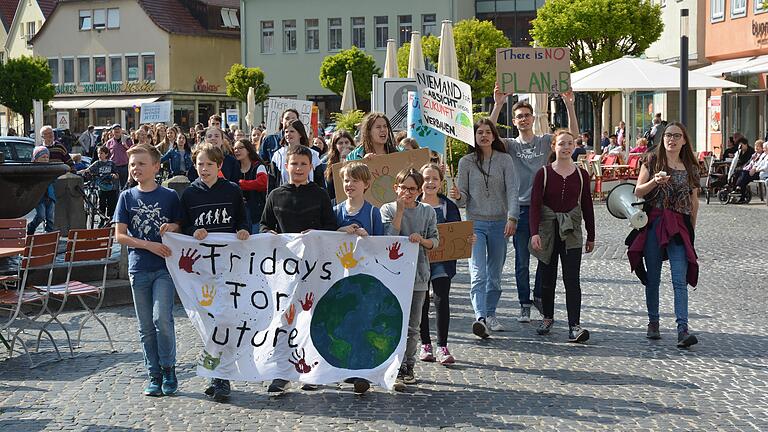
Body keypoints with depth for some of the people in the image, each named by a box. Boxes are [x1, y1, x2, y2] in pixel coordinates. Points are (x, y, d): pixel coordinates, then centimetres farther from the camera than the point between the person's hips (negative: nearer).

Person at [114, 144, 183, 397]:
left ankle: (168, 369, 2)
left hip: (164, 266, -2)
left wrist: (173, 227, -14)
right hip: (139, 268, 2)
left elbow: (182, 228, 9)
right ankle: (154, 376, 16)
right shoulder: (127, 197, 6)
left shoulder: (169, 196, 2)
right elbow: (120, 236, 0)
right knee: (146, 326, 7)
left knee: (162, 317, -16)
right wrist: (149, 245, -12)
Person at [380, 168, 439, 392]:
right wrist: (400, 211, -13)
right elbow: (389, 238, -11)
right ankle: (398, 370, -5)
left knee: (413, 325, 10)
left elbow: (435, 241, 6)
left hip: (418, 274, 2)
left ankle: (408, 366, 21)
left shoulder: (427, 211, 7)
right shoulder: (388, 209, 1)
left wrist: (421, 240, -15)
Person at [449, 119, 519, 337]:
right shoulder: (466, 162, 2)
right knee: (478, 273, -14)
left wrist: (512, 218, -18)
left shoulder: (505, 160, 2)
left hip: (500, 223, 1)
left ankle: (491, 315, 23)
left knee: (495, 274, 9)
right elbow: (464, 197, 3)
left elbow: (512, 190, -6)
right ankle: (480, 317, -23)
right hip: (475, 223, -1)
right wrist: (458, 196, -21)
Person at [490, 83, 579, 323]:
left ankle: (539, 296, 28)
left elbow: (573, 135, -3)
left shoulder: (545, 142, 8)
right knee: (522, 261, 4)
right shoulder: (510, 145, 4)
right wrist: (498, 105, -22)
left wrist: (569, 106, -14)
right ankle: (525, 305, 13)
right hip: (520, 208, -1)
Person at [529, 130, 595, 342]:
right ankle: (548, 317, 31)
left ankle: (574, 326, -12)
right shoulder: (544, 173, -2)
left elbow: (587, 206, 10)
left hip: (571, 231, 0)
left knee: (572, 280, -8)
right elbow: (535, 204, -8)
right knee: (547, 277, 11)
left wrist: (591, 237, 13)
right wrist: (534, 233, -19)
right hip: (547, 229, 0)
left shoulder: (581, 174, 3)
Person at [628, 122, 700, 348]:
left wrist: (692, 229, 13)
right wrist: (655, 181, -17)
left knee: (680, 279, -10)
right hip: (653, 224, 0)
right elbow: (638, 192, 0)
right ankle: (653, 323, 21)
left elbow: (694, 201, 15)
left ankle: (683, 329, -16)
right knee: (653, 278, 6)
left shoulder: (691, 168, 9)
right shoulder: (652, 161, 5)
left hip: (679, 227, 0)